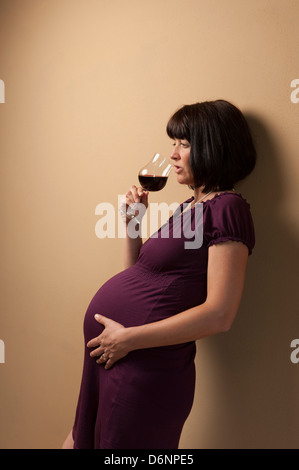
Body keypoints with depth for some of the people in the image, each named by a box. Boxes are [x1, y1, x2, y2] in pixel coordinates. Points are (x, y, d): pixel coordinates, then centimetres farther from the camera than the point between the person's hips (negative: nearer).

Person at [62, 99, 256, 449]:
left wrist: (128, 338, -19)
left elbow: (220, 314, -22)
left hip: (147, 367, -8)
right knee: (80, 440, 25)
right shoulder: (189, 206, 13)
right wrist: (133, 223, 4)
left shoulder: (227, 208, -14)